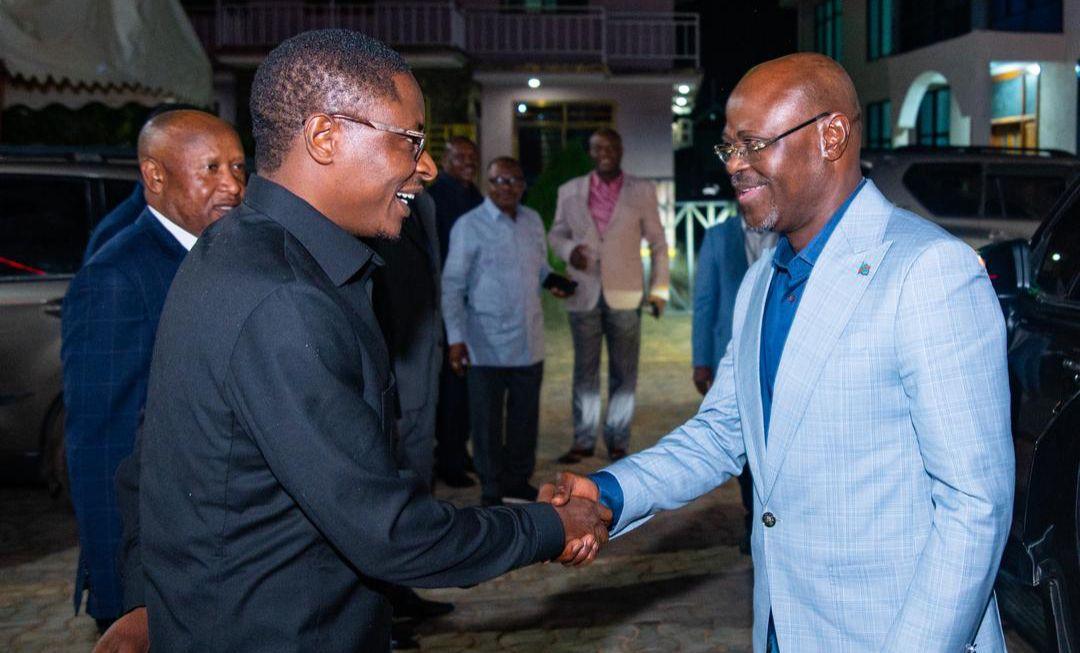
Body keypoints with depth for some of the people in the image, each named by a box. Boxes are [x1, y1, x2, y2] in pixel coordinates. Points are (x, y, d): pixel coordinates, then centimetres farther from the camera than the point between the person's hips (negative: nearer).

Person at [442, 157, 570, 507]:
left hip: (529, 342, 5)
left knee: (526, 416, 14)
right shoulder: (469, 226, -7)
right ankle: (491, 491, 17)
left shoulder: (533, 221, 8)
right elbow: (452, 285, -6)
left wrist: (551, 281, -2)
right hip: (486, 346, -5)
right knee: (487, 421, 4)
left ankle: (518, 480, 30)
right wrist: (456, 338, -12)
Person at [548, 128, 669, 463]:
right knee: (585, 371, 6)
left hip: (625, 295, -1)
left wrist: (659, 288, 2)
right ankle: (583, 440, 15)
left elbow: (657, 242, 7)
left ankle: (617, 441, 13)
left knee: (624, 373, 3)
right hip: (584, 294, 1)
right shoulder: (570, 191, 7)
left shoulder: (642, 191, 4)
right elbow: (556, 233, 16)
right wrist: (568, 250, -7)